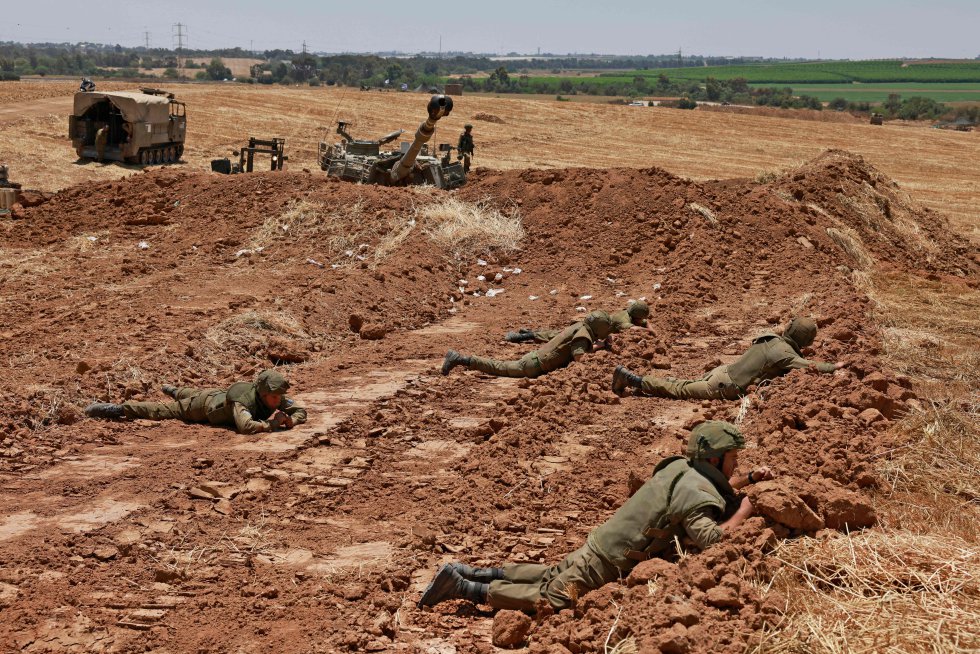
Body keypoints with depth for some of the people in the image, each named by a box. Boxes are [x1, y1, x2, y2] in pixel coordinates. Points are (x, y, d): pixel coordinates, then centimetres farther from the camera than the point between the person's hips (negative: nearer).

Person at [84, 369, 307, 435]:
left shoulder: (277, 401, -25)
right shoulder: (244, 402, -45)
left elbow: (301, 411, -16)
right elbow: (245, 426, -64)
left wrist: (290, 420, -37)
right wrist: (270, 424, -53)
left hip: (221, 395, 7)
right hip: (205, 405, -7)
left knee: (187, 395, 39)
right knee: (161, 411, 5)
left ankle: (171, 389, 69)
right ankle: (117, 409, 15)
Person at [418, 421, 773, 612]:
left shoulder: (683, 467, 9)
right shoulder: (694, 491, -19)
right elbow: (709, 538, -31)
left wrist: (748, 479, 22)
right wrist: (744, 512, -17)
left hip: (600, 542, 8)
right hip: (608, 562, -8)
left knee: (550, 575, 21)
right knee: (548, 597, -7)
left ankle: (478, 573, 17)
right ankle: (463, 588, -7)